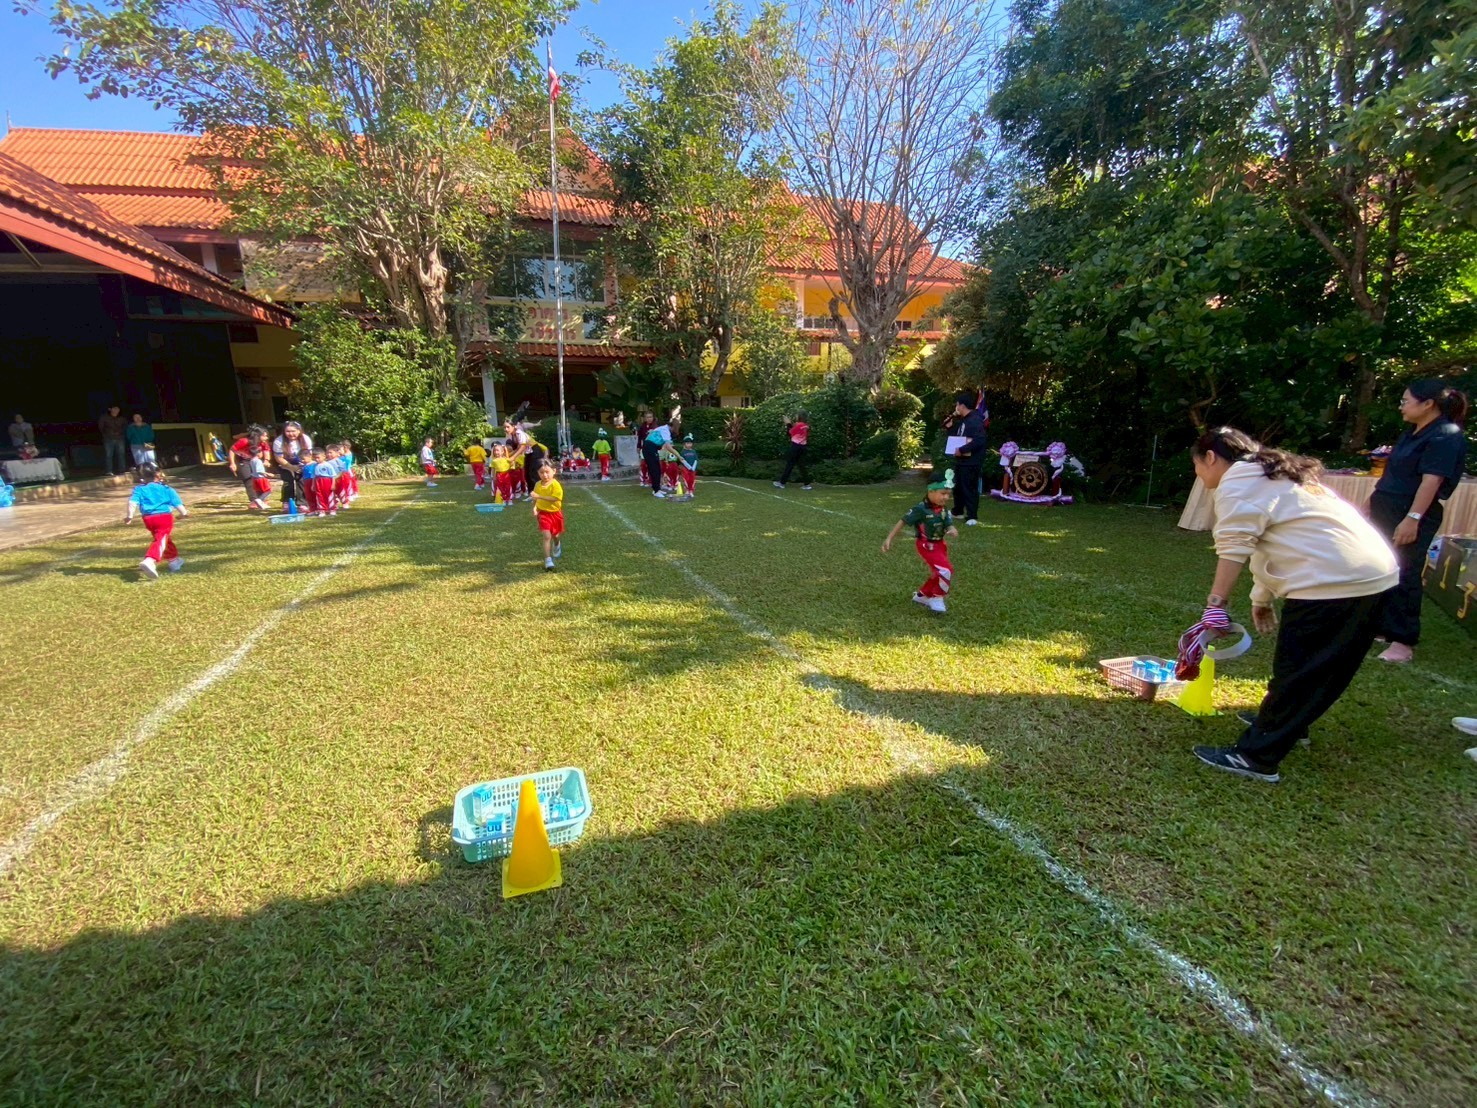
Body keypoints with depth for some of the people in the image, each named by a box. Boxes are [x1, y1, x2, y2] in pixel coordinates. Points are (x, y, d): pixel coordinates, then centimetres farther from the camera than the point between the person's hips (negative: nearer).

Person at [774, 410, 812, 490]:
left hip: (796, 446, -7)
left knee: (789, 464, -1)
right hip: (803, 446, 7)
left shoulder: (798, 425, -13)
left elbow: (790, 432, -3)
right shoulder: (806, 426, 8)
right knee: (802, 465, 9)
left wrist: (788, 424, 7)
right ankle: (806, 484, 4)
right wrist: (792, 425, 10)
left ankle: (782, 482, 4)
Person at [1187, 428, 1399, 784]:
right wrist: (1262, 598, 29)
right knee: (1325, 669, 23)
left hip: (1332, 584, -10)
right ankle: (1288, 722, 40)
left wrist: (1216, 604, -16)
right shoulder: (1274, 475, 24)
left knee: (1296, 673, -4)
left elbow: (1233, 550, -18)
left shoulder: (1238, 483, -7)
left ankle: (1255, 757, 3)